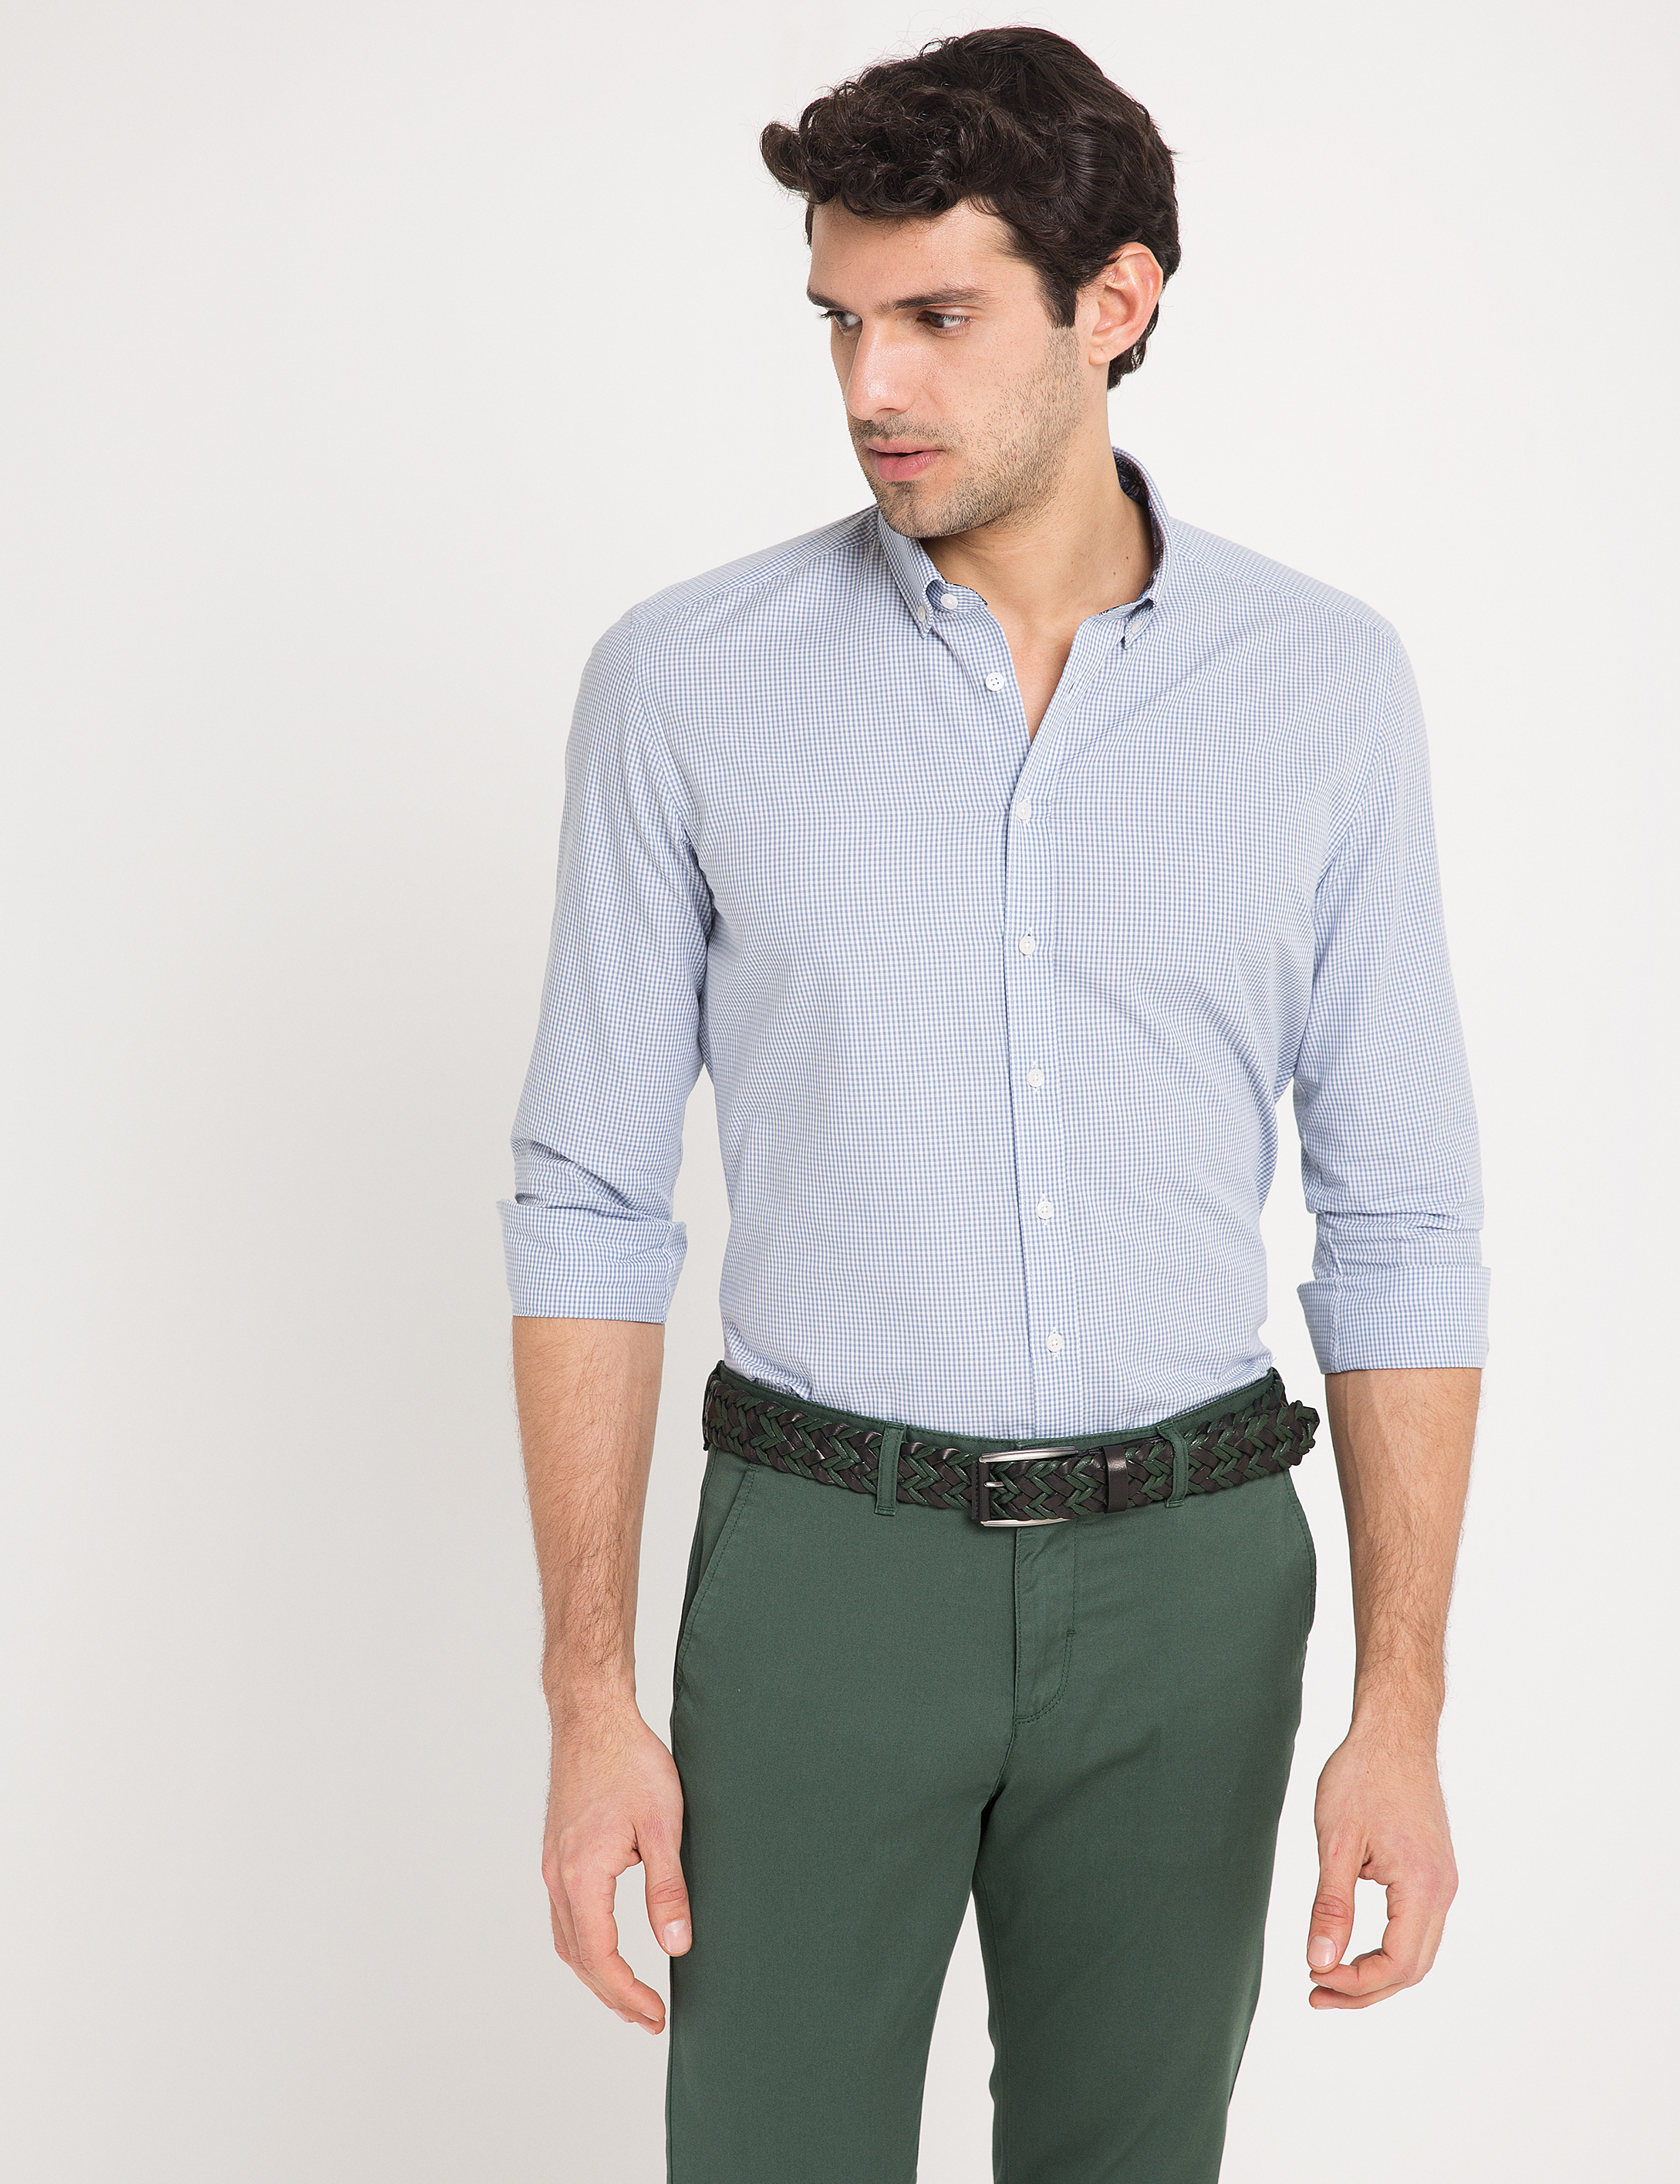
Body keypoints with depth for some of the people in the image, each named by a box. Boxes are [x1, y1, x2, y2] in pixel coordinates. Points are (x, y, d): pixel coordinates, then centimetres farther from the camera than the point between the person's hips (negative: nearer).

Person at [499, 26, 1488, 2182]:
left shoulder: (1327, 686, -2)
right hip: (822, 1571, -1)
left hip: (1184, 1588, 1)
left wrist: (1402, 1712, -4)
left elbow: (1400, 1227, 1)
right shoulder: (685, 680, -5)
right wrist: (590, 1698, -5)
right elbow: (590, 1206, -1)